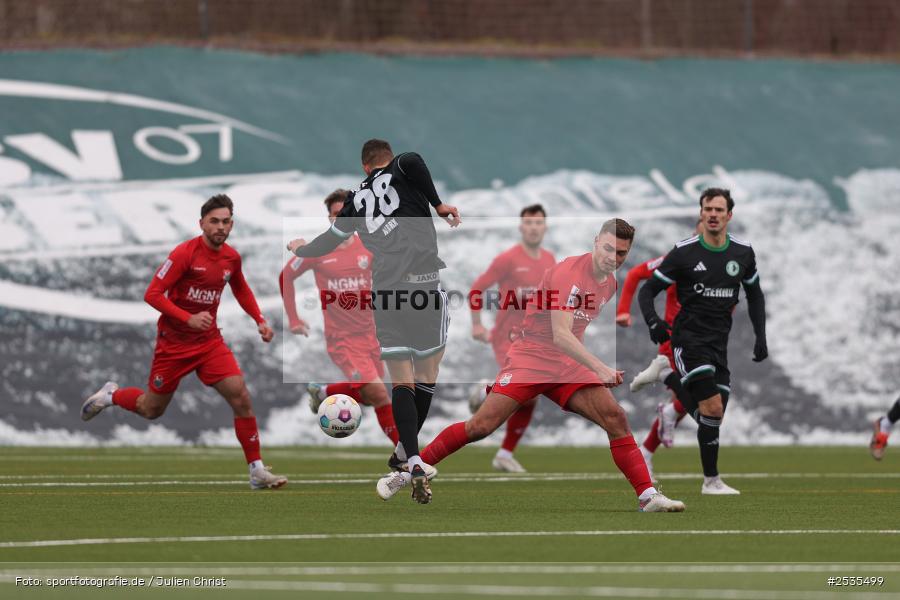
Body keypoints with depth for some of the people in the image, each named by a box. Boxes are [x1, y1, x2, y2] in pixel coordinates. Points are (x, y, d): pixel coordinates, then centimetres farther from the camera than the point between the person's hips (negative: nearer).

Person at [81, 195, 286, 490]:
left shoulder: (231, 257, 0)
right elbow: (152, 294, -20)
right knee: (152, 409, 10)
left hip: (210, 342, 4)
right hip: (174, 342, -4)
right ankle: (110, 395, 42)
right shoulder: (185, 253, -18)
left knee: (241, 397, -13)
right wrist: (188, 319, -31)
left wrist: (259, 320, 9)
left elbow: (241, 290, 23)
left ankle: (257, 471, -8)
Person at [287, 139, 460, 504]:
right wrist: (438, 205, -7)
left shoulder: (358, 198, 19)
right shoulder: (402, 172, 9)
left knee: (402, 381, 2)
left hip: (385, 291, 3)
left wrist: (301, 250, 52)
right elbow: (413, 161, -17)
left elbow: (331, 240, 31)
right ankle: (404, 455, 17)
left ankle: (413, 463, -15)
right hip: (425, 281, -3)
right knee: (426, 376, 12)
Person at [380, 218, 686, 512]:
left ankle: (648, 497, -12)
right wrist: (599, 367, -35)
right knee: (481, 426, -14)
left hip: (569, 365, 6)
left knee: (615, 417, -13)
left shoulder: (610, 284, 7)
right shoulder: (568, 272, -19)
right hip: (531, 355, -6)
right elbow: (560, 334, -28)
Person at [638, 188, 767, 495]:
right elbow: (648, 290, -3)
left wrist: (761, 337, 10)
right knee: (713, 408, -18)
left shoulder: (743, 252, 6)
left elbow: (755, 295, 20)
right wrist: (653, 322, -22)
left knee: (714, 416, 3)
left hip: (719, 344, 5)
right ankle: (711, 480, -11)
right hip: (689, 339, -5)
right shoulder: (684, 252, -7)